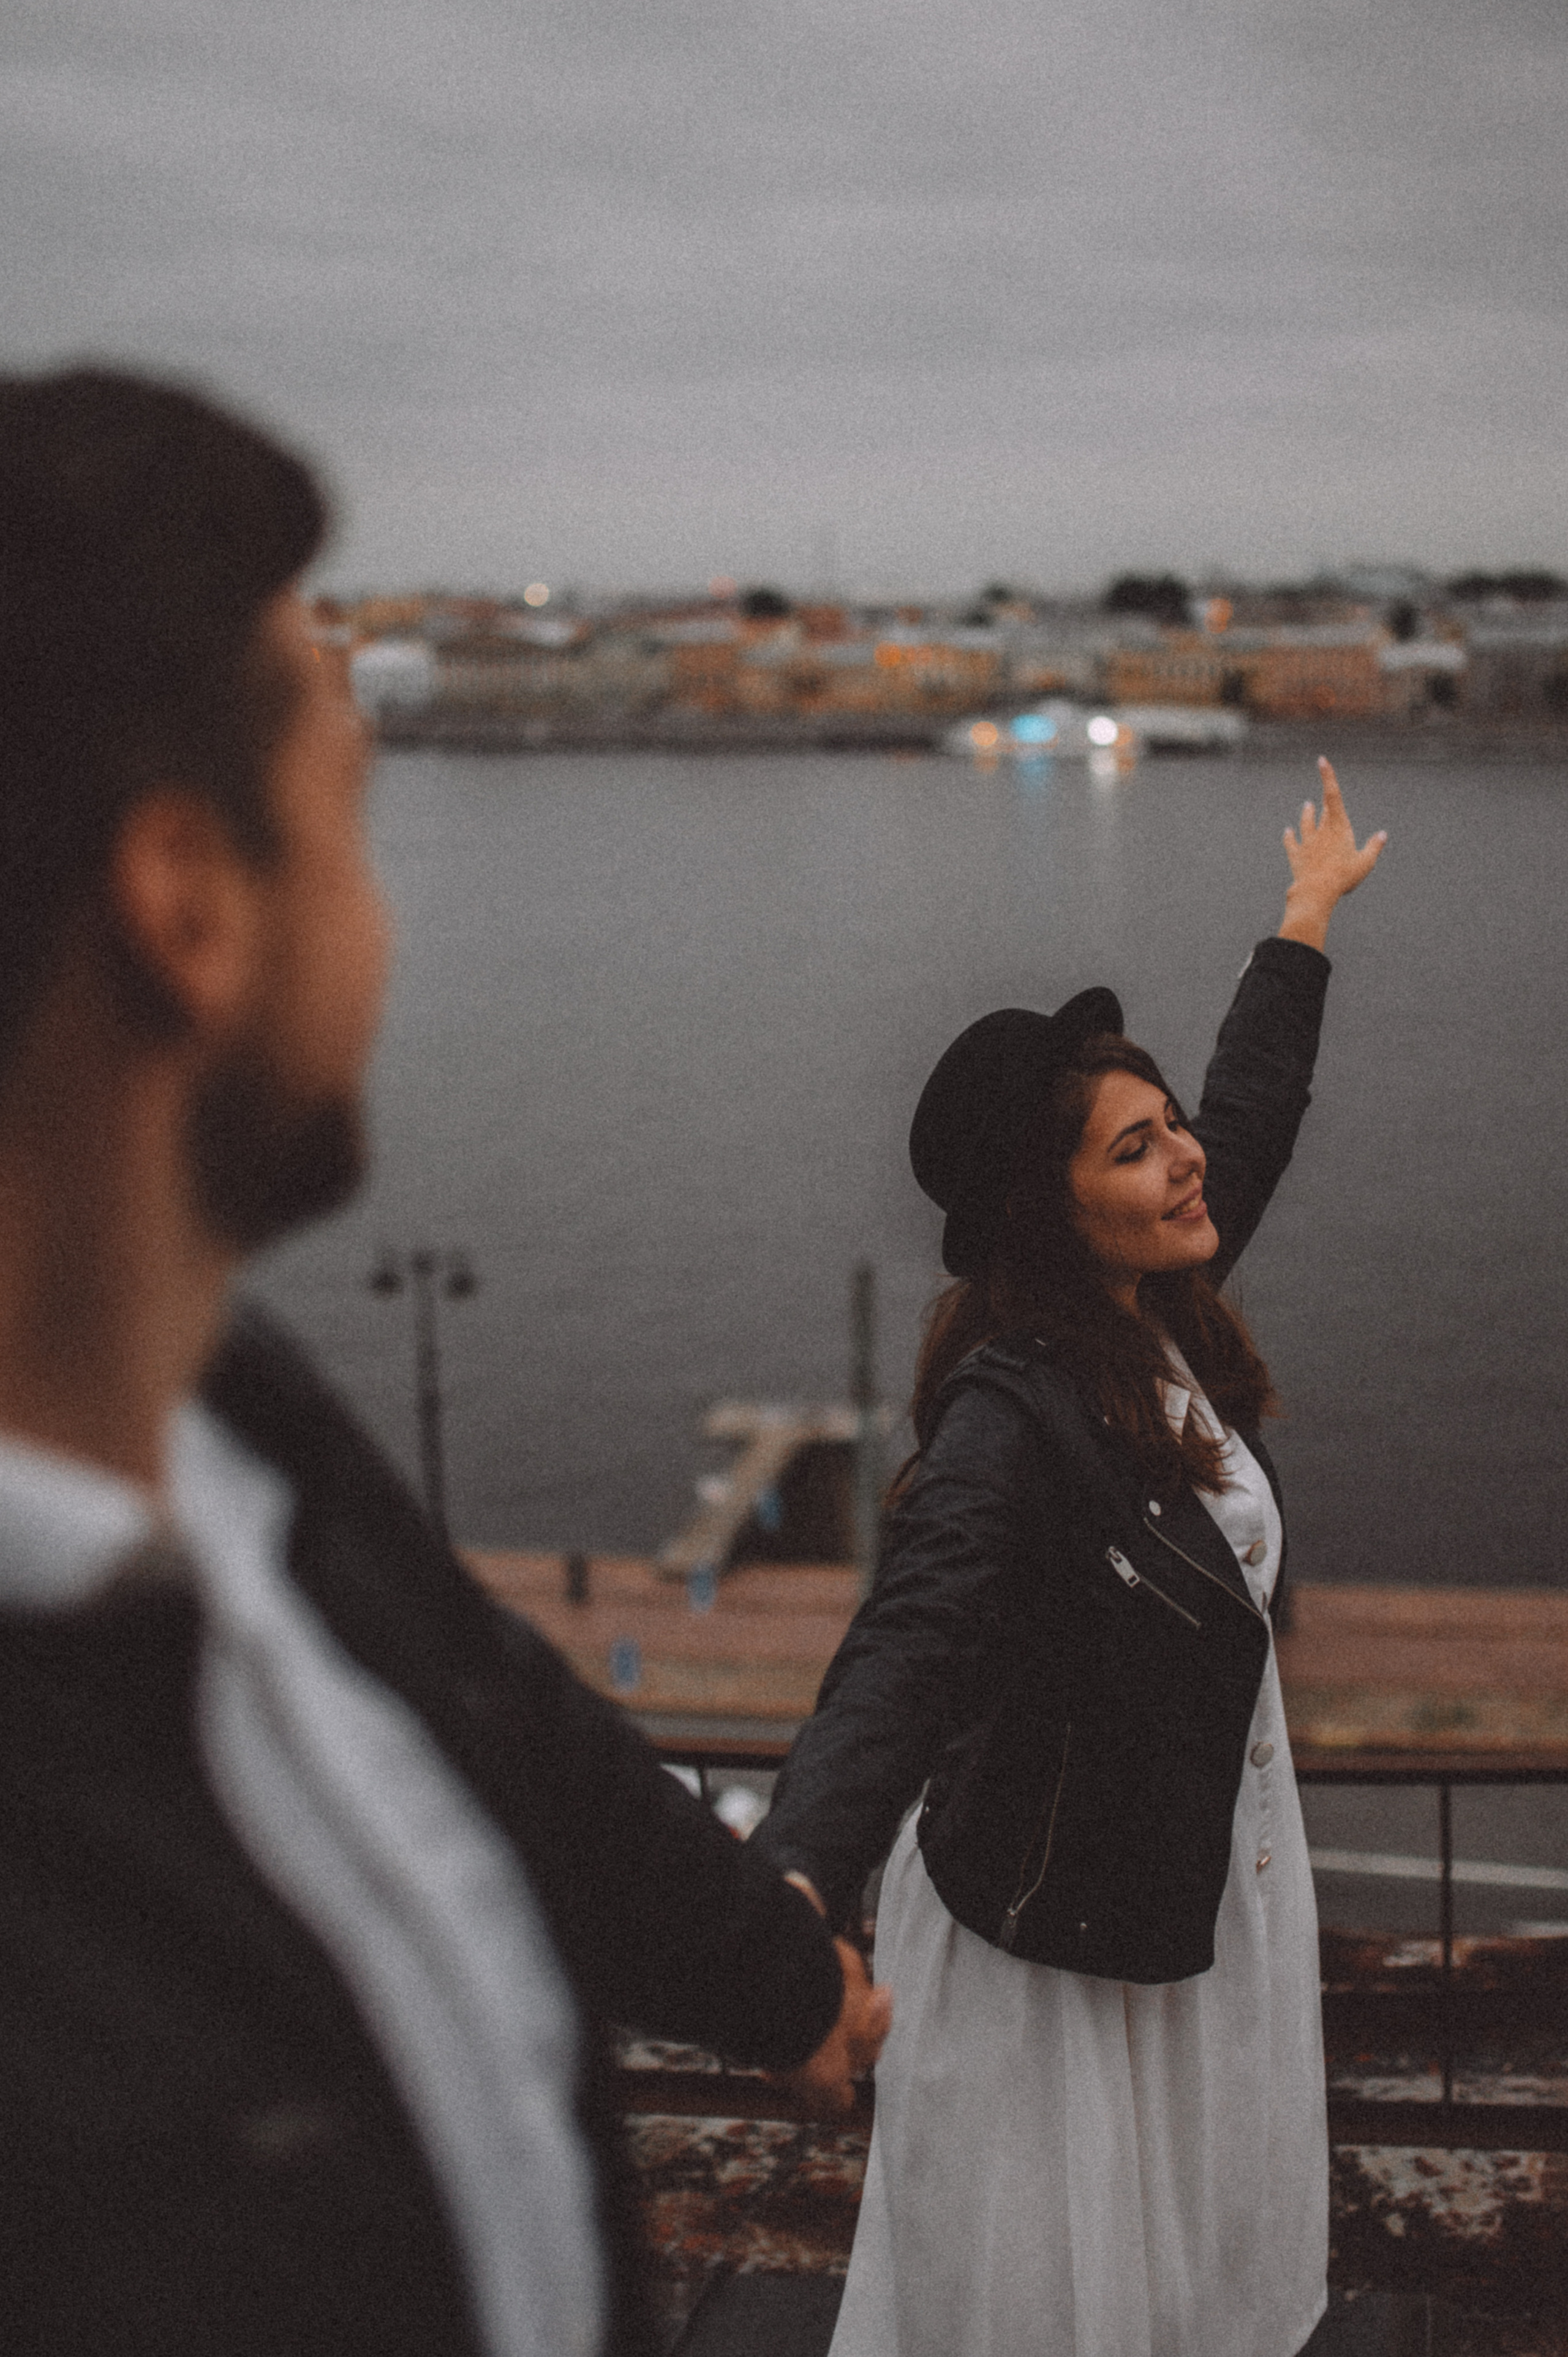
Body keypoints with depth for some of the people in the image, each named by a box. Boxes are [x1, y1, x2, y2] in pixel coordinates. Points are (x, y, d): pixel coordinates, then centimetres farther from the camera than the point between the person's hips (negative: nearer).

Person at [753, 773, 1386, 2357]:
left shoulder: (1162, 1315, -4)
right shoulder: (1013, 1416, -29)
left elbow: (1255, 1103, 14)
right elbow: (901, 1659, -43)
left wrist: (1308, 916, 28)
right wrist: (795, 1894, -59)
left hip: (1212, 1866, 9)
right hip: (1058, 1925, -8)